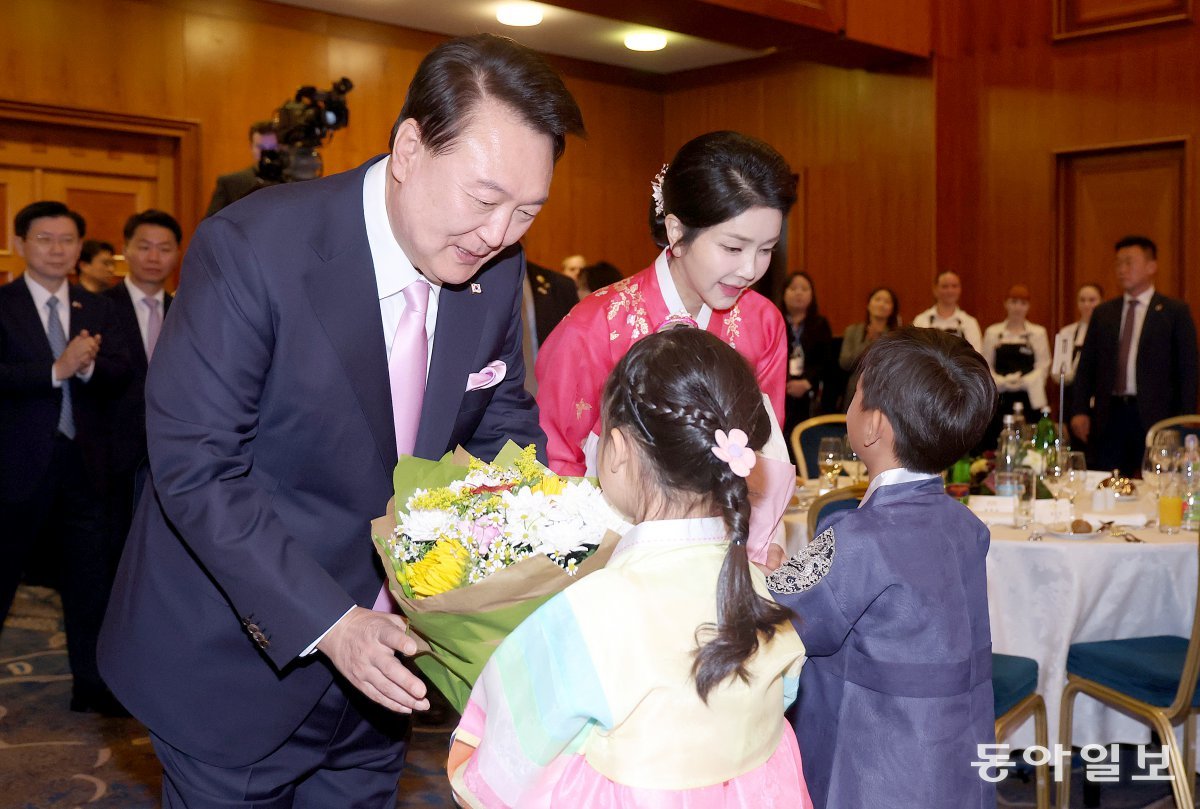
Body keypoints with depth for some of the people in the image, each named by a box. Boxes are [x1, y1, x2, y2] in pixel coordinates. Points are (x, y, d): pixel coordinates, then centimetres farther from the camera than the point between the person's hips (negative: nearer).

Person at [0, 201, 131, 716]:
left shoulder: (97, 309, 9)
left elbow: (120, 374, -1)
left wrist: (88, 365, -21)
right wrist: (56, 370, -25)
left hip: (83, 461, 4)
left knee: (90, 577, 8)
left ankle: (91, 685, 18)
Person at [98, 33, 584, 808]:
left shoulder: (498, 271, -7)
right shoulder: (251, 248, -24)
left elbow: (501, 427, 5)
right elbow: (196, 470, -23)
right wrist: (325, 623, -28)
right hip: (239, 657, -5)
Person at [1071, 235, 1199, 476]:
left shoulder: (1175, 312, 3)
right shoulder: (1103, 312, 13)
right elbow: (1086, 366, 12)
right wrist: (1079, 410, 0)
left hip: (1156, 418, -3)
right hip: (1109, 415, 3)